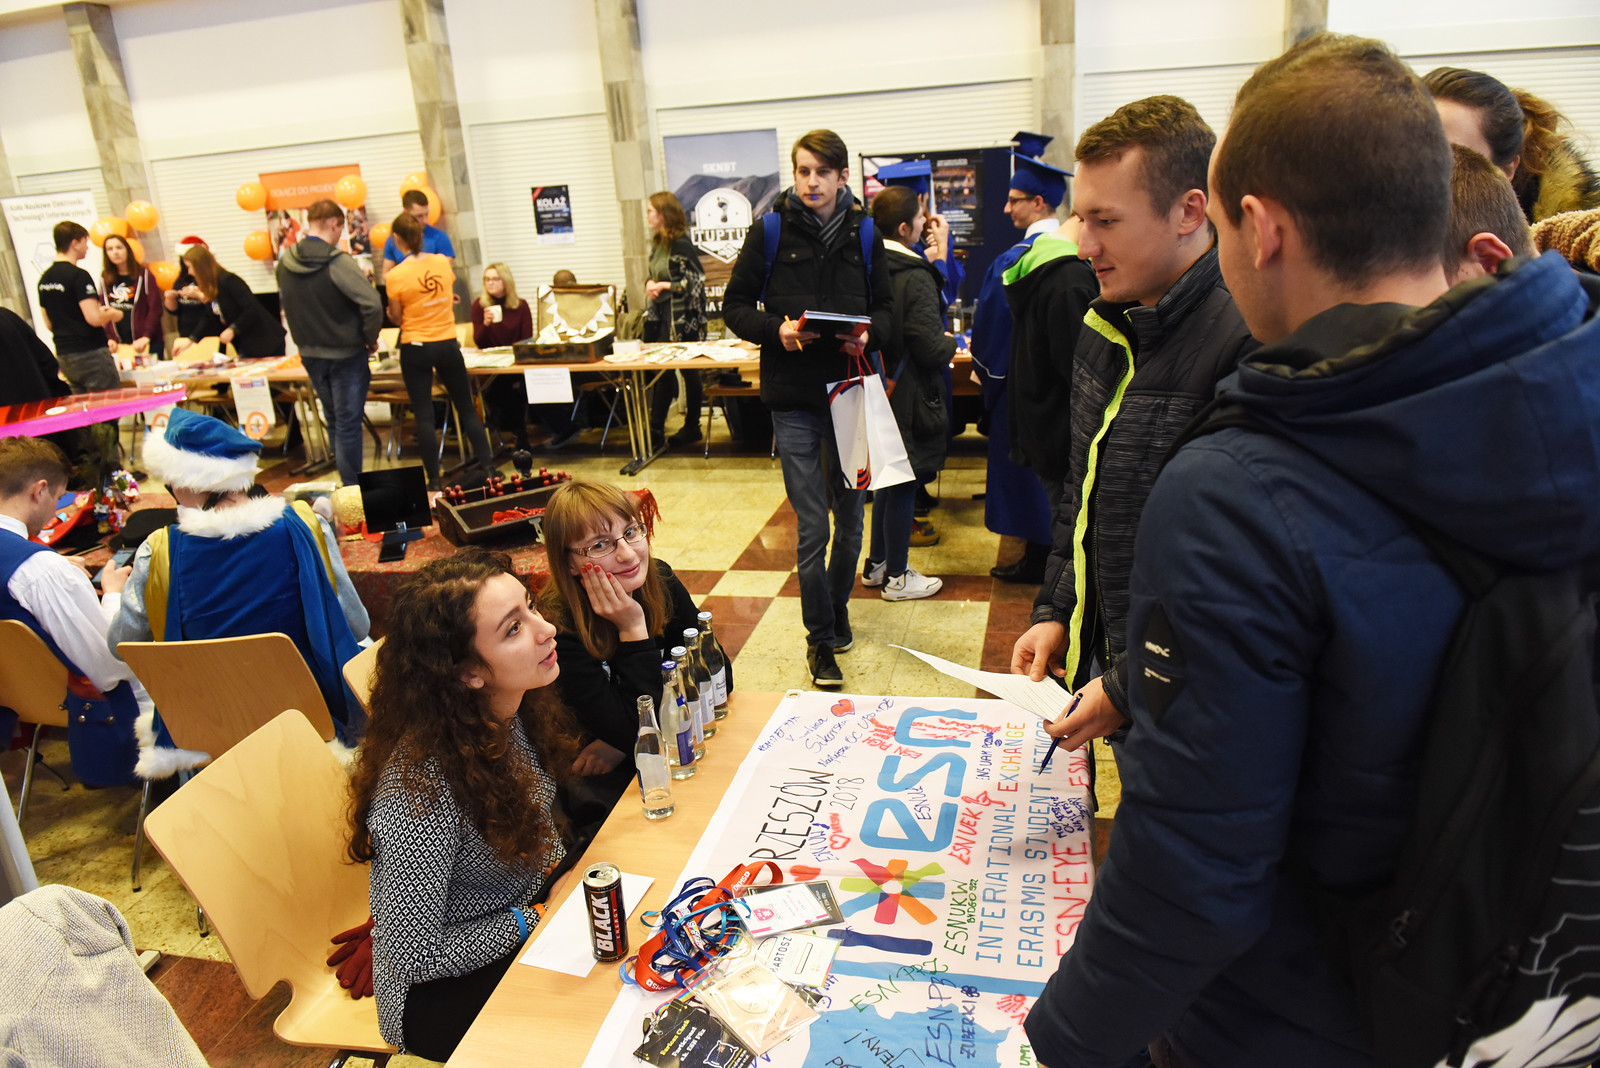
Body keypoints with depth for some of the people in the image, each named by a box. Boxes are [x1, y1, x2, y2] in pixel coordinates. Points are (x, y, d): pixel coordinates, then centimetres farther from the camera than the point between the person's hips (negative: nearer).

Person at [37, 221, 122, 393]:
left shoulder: (44, 278, 11)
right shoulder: (78, 275, -14)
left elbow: (49, 324, 17)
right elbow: (94, 318, -22)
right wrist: (113, 315, -1)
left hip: (63, 355, 8)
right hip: (90, 353, -8)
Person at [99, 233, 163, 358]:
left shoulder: (143, 274, 1)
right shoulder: (105, 279, 11)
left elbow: (155, 308, -5)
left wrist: (146, 337, -14)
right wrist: (110, 337, -3)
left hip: (148, 342, -2)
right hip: (120, 344, 3)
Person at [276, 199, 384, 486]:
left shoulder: (285, 263, 0)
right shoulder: (339, 262, -20)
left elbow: (286, 305, 12)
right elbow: (372, 304, -26)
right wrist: (370, 339, -11)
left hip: (309, 353, 6)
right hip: (345, 354, -6)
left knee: (334, 419, 19)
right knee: (348, 424, 1)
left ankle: (346, 481, 29)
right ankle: (352, 489, 7)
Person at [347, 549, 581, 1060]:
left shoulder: (514, 710, -11)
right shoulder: (423, 787, -33)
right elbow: (413, 956, -23)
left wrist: (556, 864, -7)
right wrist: (534, 919, -17)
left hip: (532, 905, 7)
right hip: (443, 987, -6)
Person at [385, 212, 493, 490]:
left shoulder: (396, 276, -13)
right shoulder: (442, 263, -2)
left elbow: (397, 318, -3)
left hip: (415, 348, -3)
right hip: (448, 344, 3)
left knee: (424, 415, 3)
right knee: (467, 408, 13)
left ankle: (434, 480, 6)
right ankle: (486, 464, 12)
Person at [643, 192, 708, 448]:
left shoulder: (681, 244, -13)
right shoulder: (657, 243, 12)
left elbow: (696, 280, -17)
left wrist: (664, 285, -19)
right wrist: (651, 286, 3)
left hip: (684, 317, -8)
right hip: (663, 316, 8)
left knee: (688, 369, 4)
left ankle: (692, 427, 15)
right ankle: (655, 429, 9)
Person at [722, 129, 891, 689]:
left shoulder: (863, 233, 6)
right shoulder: (770, 230, 0)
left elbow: (885, 306, 11)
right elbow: (735, 306, 3)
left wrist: (868, 333, -11)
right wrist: (776, 331, -16)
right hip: (793, 397, -3)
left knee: (850, 518, 13)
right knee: (812, 527, -2)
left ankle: (837, 607, 37)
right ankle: (820, 637, 13)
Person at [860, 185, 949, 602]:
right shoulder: (915, 277, -20)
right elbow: (931, 348, -22)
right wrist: (951, 342, 0)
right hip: (909, 396, -7)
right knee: (903, 486, 4)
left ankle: (876, 564, 32)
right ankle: (897, 577, 17)